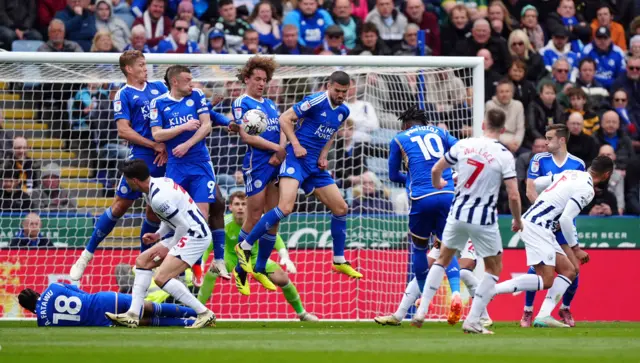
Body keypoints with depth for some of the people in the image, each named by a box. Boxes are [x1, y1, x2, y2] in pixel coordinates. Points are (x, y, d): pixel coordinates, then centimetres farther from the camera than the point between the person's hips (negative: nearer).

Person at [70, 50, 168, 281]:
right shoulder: (124, 95, -2)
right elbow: (123, 131, -9)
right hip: (142, 157, -5)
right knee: (120, 206, -5)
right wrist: (155, 145, -12)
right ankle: (87, 255, 4)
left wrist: (168, 145, -1)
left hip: (165, 157, 5)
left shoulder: (158, 88, 13)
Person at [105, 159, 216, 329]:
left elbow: (184, 225, -21)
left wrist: (169, 249, -9)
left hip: (195, 236, -11)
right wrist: (158, 235, 13)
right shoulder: (161, 181, 7)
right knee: (142, 261, 11)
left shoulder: (158, 198, -23)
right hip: (189, 233, 11)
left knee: (161, 278, -19)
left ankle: (204, 314, -13)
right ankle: (133, 316, 8)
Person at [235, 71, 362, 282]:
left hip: (316, 165, 8)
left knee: (341, 208, 7)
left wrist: (323, 156, 9)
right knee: (285, 208, -23)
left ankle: (339, 261, 21)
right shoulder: (316, 101, -12)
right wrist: (296, 144, -19)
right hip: (297, 159, -8)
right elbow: (285, 118, -10)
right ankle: (245, 246, -11)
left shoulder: (343, 112, 10)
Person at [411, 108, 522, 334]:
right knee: (494, 268, 14)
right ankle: (472, 321, 5)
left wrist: (438, 185, 32)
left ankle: (421, 311, 13)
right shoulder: (504, 155, -11)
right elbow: (513, 195, -14)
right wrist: (517, 221, 5)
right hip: (484, 219, -3)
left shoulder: (464, 145, -2)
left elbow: (436, 169, 9)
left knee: (442, 260, 22)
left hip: (458, 214, 3)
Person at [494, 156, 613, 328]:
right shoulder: (586, 189, -11)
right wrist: (575, 249, -6)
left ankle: (544, 315, 0)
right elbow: (565, 219, -17)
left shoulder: (570, 173, 13)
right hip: (538, 228, -10)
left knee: (569, 272, 9)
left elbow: (536, 183, 21)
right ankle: (491, 290, -16)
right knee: (546, 281, -13)